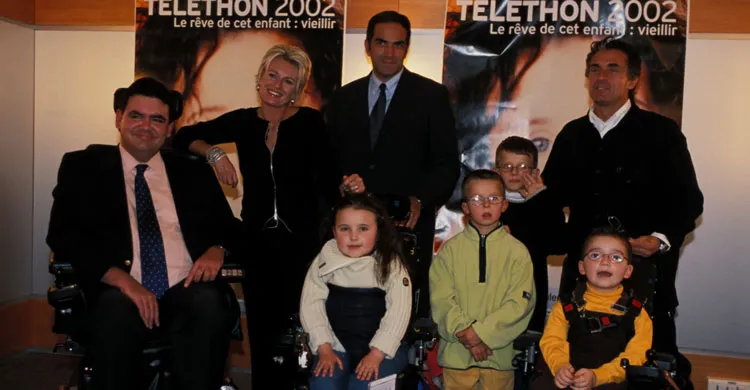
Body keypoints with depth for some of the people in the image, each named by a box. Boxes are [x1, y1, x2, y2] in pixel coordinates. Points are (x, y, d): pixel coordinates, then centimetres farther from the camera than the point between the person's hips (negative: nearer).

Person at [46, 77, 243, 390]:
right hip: (119, 293, -1)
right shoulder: (82, 166, 14)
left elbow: (228, 228, 20)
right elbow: (63, 234, 3)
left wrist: (216, 250, -6)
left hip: (186, 291, 2)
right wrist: (122, 279, -14)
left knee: (210, 305, -33)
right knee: (116, 310, -36)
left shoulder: (194, 172, 19)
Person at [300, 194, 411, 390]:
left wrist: (376, 354, -20)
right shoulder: (325, 260, -4)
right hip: (338, 345, 2)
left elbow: (398, 312, -14)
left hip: (383, 347, -2)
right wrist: (324, 349, -11)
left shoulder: (391, 264, -9)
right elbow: (312, 304, -4)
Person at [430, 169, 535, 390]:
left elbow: (520, 303, -6)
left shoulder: (518, 252, -1)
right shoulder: (450, 249, 1)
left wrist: (481, 332, -13)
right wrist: (464, 332, -15)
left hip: (498, 353, 0)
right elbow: (441, 299, -4)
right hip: (456, 353, 1)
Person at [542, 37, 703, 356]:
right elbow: (556, 195, 15)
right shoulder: (571, 135, 13)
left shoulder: (661, 132, 1)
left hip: (644, 270, -3)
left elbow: (688, 199, -1)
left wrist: (663, 240, -16)